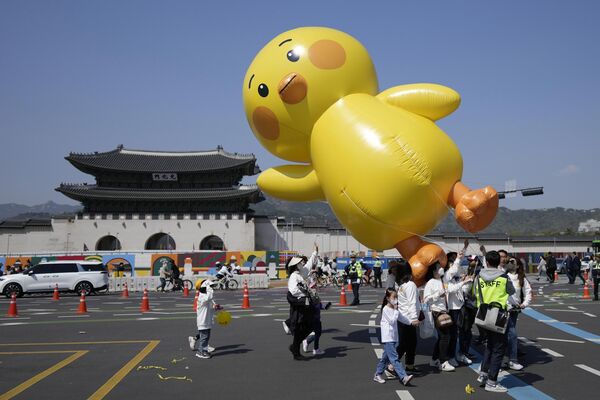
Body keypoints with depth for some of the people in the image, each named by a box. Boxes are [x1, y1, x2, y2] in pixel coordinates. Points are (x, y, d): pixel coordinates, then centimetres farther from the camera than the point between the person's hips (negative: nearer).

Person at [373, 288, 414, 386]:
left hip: (393, 337, 9)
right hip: (387, 338, -9)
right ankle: (404, 377, -24)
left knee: (386, 357, 15)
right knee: (394, 358, -15)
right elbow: (392, 321, -17)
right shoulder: (386, 309, -12)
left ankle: (377, 375, 25)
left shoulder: (394, 308, 14)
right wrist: (396, 310, -12)